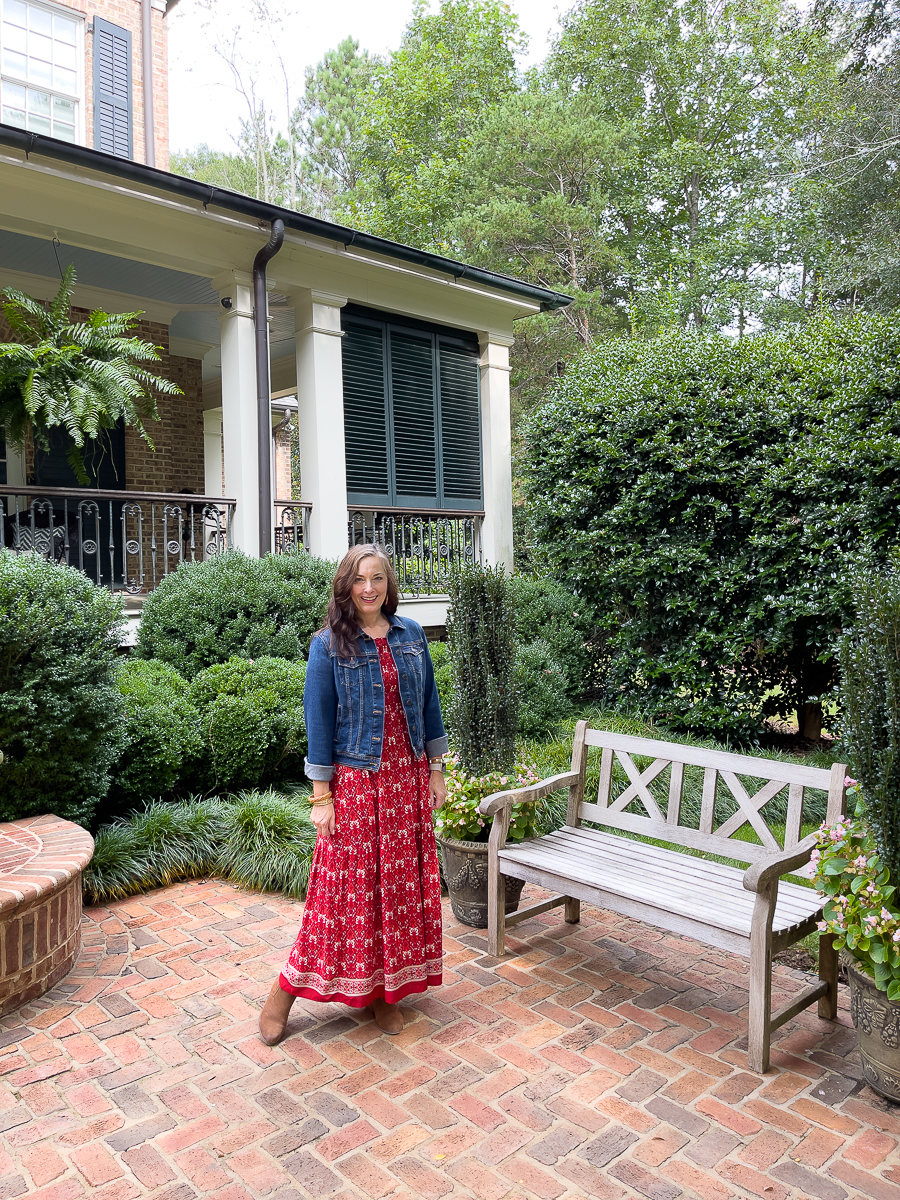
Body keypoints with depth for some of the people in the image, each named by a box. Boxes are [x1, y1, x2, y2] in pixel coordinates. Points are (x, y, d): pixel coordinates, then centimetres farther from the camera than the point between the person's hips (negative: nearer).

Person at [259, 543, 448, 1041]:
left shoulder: (411, 635, 5)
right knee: (347, 884, 1)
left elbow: (428, 703, 11)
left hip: (407, 776, 4)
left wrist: (436, 770, 9)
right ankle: (285, 991, 19)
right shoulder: (329, 644, -6)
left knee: (404, 882, 10)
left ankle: (386, 989, 27)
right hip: (355, 779, -4)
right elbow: (319, 720, -7)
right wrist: (321, 795, -9)